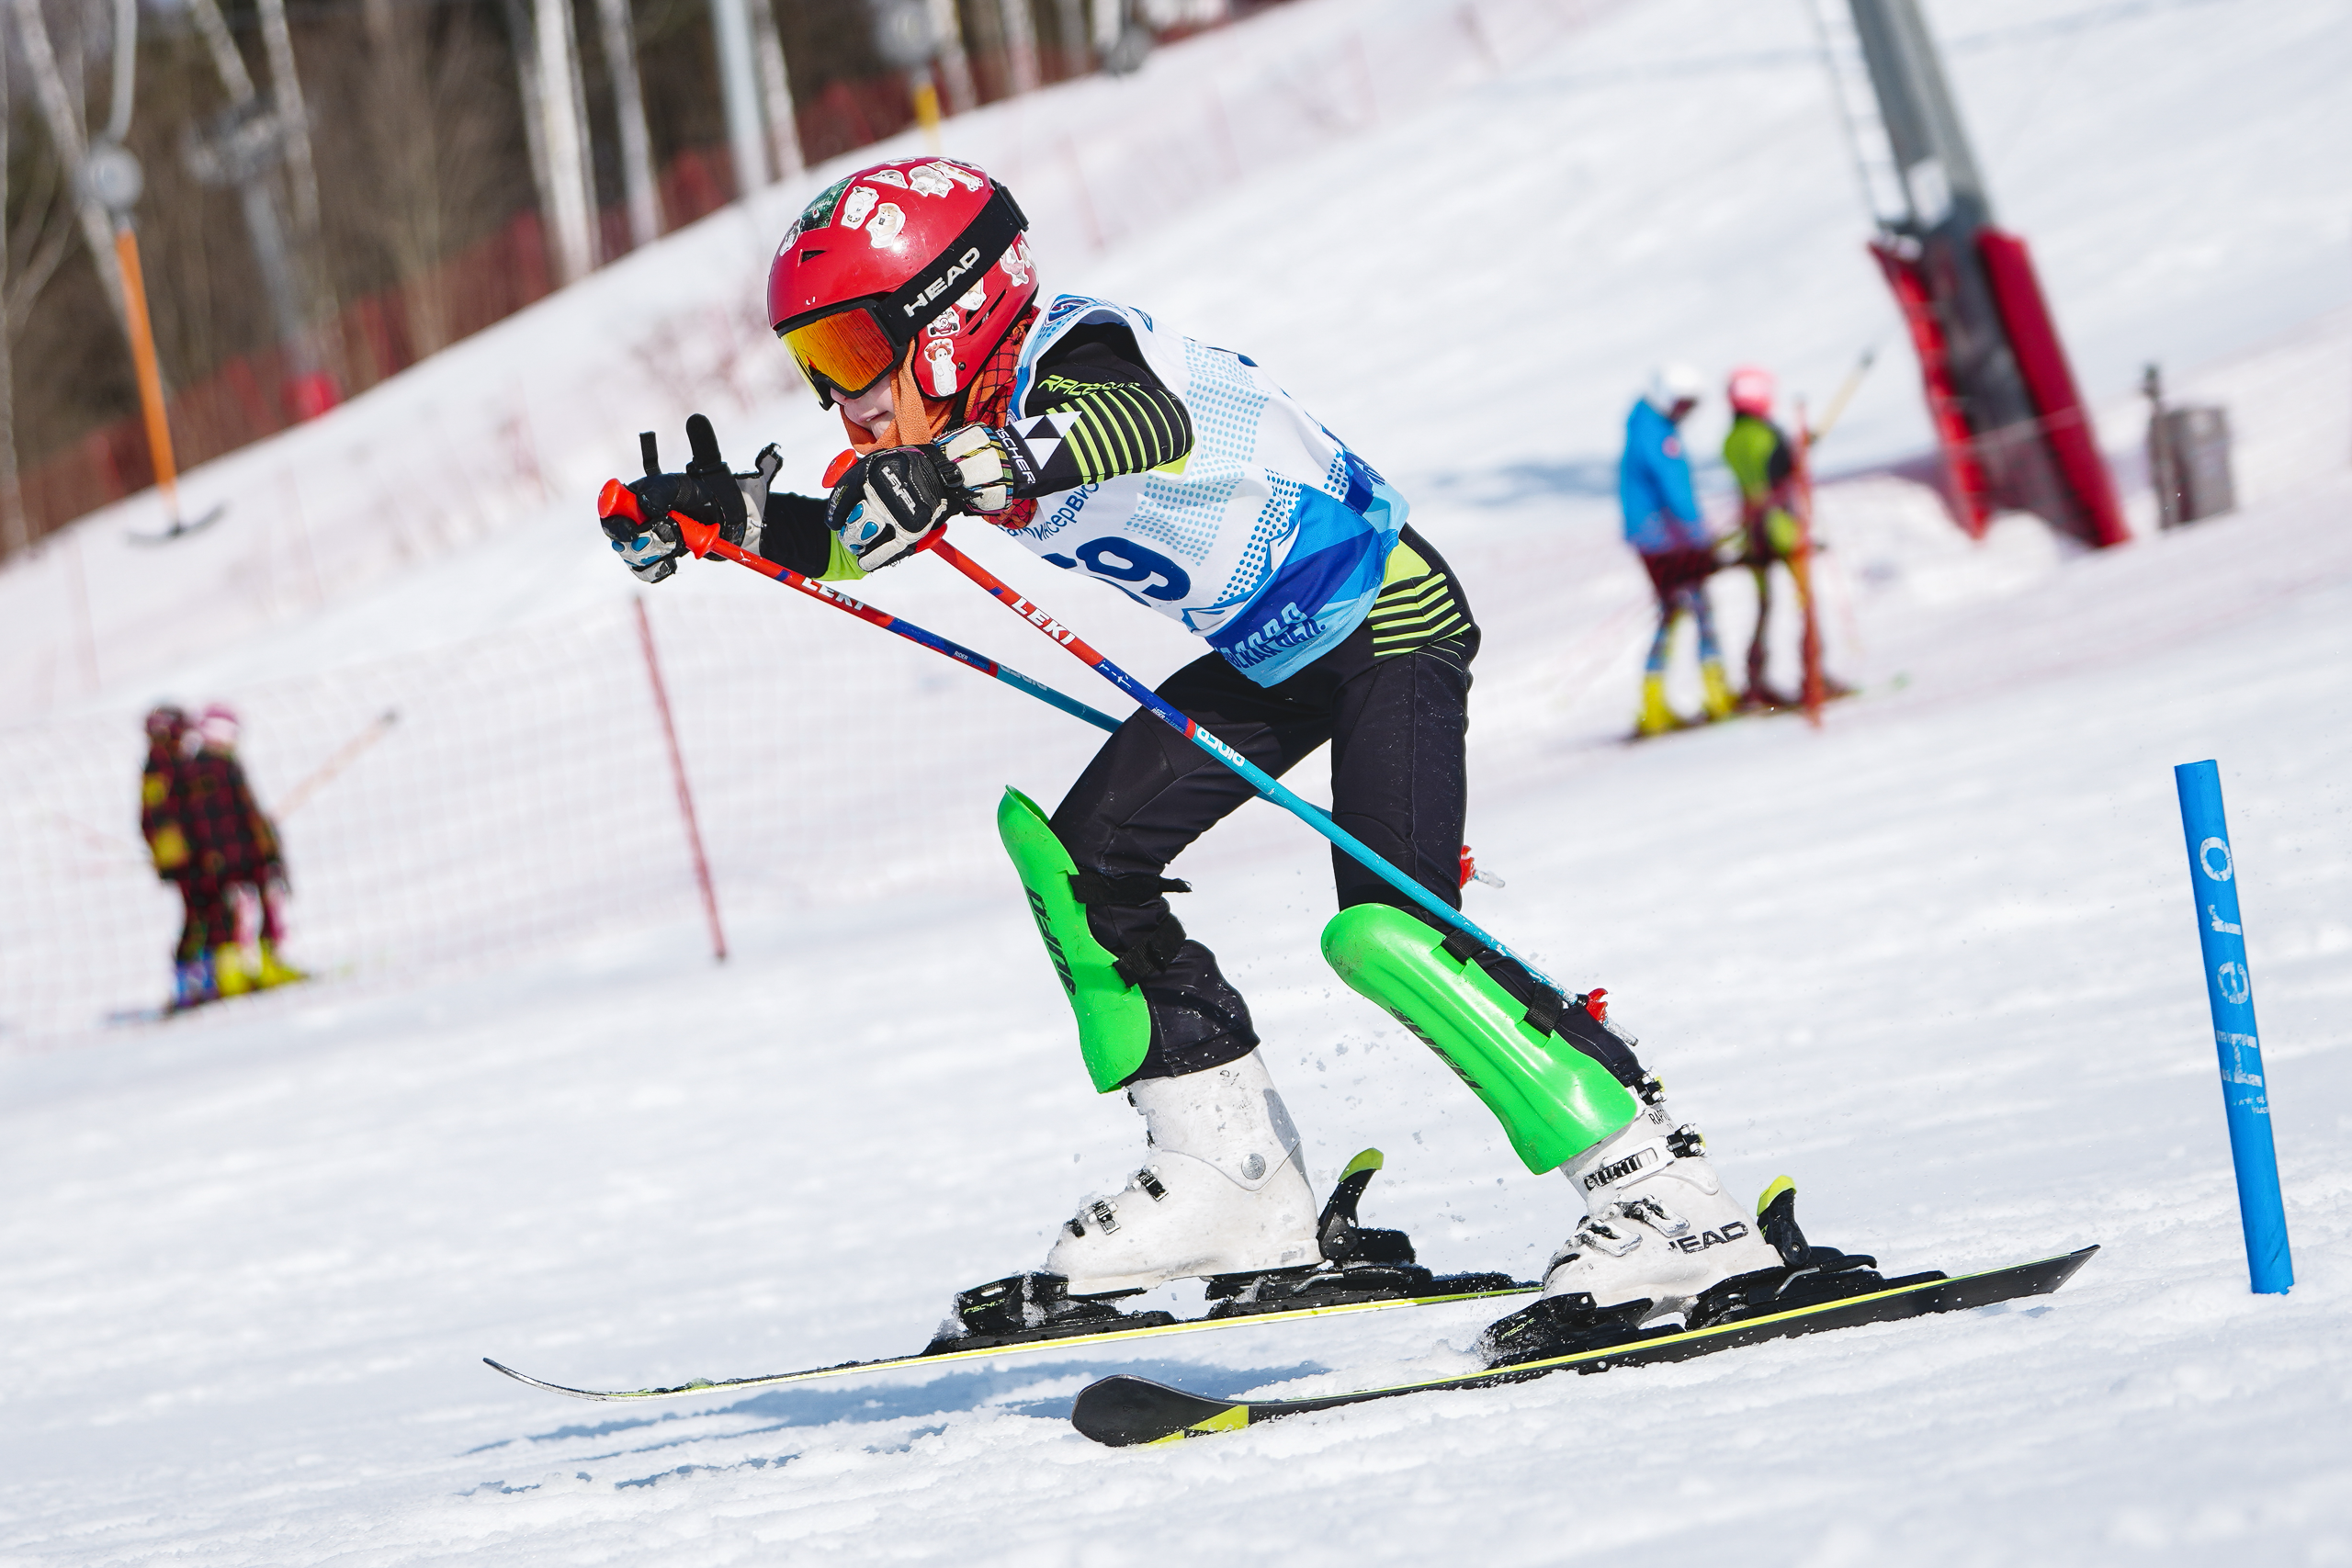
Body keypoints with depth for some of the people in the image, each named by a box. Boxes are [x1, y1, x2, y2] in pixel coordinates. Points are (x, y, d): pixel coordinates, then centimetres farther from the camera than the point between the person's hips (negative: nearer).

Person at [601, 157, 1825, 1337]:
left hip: (1390, 617, -10)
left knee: (1386, 928, -24)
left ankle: (1659, 1190, -21)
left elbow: (1148, 421, -49)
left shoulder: (1070, 353, -26)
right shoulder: (970, 431, 2)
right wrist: (724, 513, -4)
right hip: (1275, 654, 10)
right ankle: (1234, 1180, 6)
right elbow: (847, 535, 16)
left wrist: (962, 467, -65)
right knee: (1080, 859, 4)